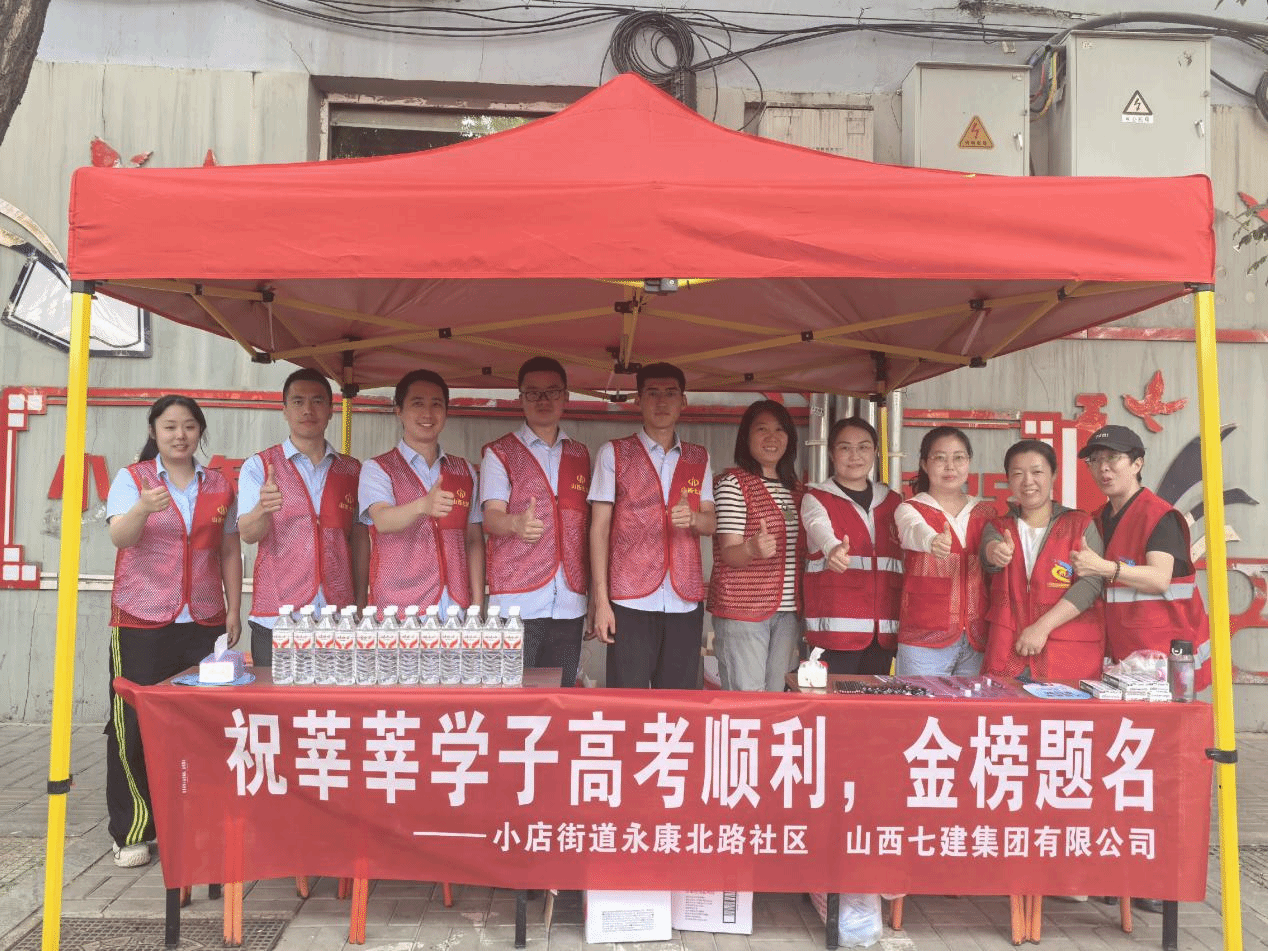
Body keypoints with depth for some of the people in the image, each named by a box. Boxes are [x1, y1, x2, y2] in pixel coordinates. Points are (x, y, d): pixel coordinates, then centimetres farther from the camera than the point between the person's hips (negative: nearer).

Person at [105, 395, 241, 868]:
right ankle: (132, 832, 11)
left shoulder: (218, 485, 11)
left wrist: (233, 609, 8)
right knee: (135, 726, -1)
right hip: (141, 622, -2)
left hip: (205, 622, 2)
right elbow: (119, 536, -13)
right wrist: (142, 509, -34)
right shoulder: (132, 478, 3)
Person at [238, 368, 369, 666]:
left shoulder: (352, 470, 12)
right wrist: (263, 508, -29)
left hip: (339, 618, 2)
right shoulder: (259, 466, 5)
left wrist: (361, 603, 8)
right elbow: (247, 533, -7)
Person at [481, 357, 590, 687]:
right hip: (516, 601, -3)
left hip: (569, 606, 3)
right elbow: (492, 516, -8)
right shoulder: (499, 453, 5)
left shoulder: (581, 455, 16)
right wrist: (516, 523, -32)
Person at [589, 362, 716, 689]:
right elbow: (599, 526, 1)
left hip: (685, 601, 3)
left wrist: (693, 518, -13)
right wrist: (601, 600, -7)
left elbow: (710, 523, 12)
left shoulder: (699, 459, 14)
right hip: (630, 601, -3)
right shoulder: (614, 453, 5)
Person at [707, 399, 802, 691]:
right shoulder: (732, 483, -6)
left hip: (787, 611, 6)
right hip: (742, 609, -6)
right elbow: (728, 553, -12)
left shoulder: (794, 487, 15)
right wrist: (753, 549, -33)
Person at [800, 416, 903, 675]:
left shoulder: (892, 501, 17)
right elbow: (820, 530, -20)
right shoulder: (816, 499, 3)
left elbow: (905, 562, 20)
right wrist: (834, 549, -43)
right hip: (835, 626, -4)